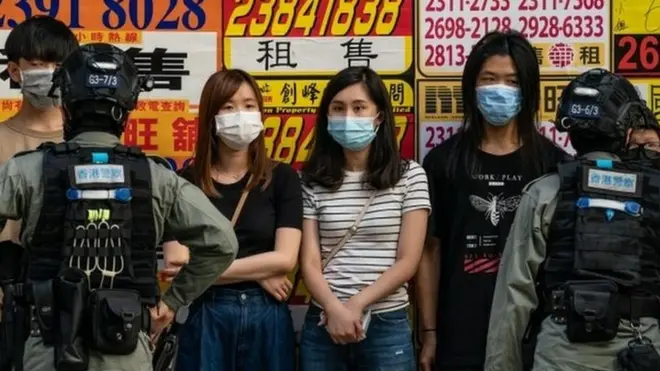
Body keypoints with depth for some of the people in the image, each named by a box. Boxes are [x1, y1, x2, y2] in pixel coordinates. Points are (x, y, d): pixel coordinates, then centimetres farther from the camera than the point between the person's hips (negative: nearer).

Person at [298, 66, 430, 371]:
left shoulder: (409, 176, -1)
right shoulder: (313, 181, 2)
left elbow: (407, 262, -5)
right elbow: (309, 262, -3)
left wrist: (357, 304, -14)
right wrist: (335, 308, -19)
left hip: (387, 327, -1)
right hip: (323, 325, 1)